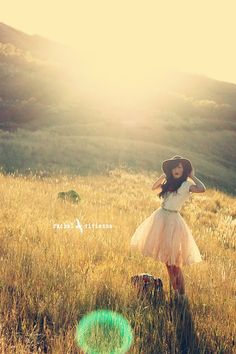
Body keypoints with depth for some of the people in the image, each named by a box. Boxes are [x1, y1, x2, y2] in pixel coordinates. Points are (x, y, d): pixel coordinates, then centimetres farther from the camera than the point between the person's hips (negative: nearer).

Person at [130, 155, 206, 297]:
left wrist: (192, 176, -13)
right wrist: (164, 175, 12)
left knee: (174, 260, -7)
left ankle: (182, 293, 1)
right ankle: (175, 291, 24)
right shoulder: (169, 183, 11)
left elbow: (202, 189, -28)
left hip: (172, 220, -7)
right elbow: (154, 187, 26)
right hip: (160, 217, 7)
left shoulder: (186, 185, -9)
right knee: (166, 258, 13)